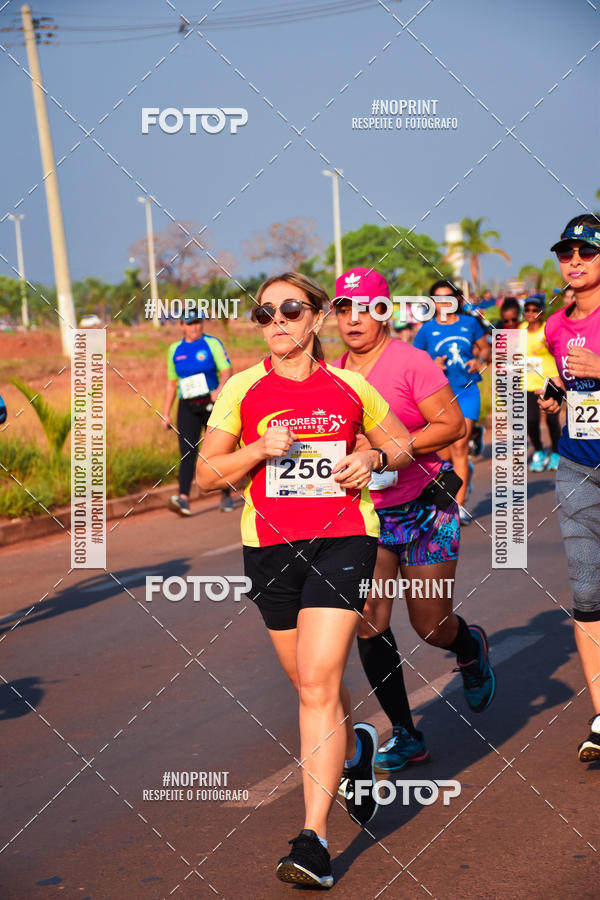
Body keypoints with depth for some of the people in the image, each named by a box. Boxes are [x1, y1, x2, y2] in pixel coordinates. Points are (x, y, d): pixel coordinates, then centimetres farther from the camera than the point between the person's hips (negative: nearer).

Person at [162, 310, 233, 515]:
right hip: (187, 408, 2)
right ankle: (183, 498, -22)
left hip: (211, 404, -2)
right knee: (187, 453, -11)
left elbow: (227, 371, -9)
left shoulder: (212, 344, 0)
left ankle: (226, 495, 19)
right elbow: (171, 383, 16)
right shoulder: (175, 350, 11)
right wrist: (166, 413, 12)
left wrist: (220, 389, -29)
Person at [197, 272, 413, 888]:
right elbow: (206, 474, 4)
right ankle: (355, 749, 49)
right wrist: (259, 449, -13)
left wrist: (374, 456, -4)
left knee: (318, 681, -15)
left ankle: (314, 837, -13)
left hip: (342, 540, -2)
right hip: (269, 547, 2)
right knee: (310, 682, 14)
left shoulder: (349, 387, 4)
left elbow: (401, 443, 18)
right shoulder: (243, 389, 3)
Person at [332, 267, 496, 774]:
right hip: (363, 515, 5)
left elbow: (452, 425, -13)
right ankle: (405, 737, 9)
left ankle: (471, 648, 41)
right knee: (369, 626, -4)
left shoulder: (410, 361, -10)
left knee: (432, 626, 2)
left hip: (424, 512, -4)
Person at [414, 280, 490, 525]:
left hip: (467, 391, -1)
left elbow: (485, 347, 18)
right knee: (445, 451, 3)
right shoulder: (427, 330, 4)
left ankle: (459, 505, -12)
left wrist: (479, 360, -3)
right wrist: (432, 365, -12)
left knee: (460, 445, -12)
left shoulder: (469, 323, 6)